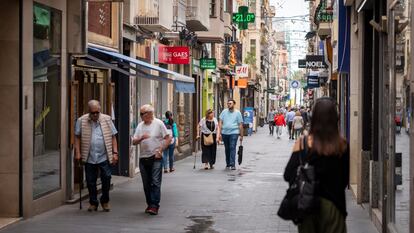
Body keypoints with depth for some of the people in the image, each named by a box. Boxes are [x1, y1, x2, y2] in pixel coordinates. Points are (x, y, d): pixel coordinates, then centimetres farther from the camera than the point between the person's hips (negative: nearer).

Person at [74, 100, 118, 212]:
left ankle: (105, 201, 17)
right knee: (90, 181, 7)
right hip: (89, 157, 0)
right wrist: (78, 152, -2)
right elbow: (77, 137, 5)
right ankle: (93, 203, 22)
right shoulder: (81, 121, 0)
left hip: (104, 157, 0)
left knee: (106, 178, -3)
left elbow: (113, 137, 5)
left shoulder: (107, 120, 2)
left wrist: (115, 152, -1)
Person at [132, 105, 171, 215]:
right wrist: (141, 138, -14)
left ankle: (154, 206, -11)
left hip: (155, 158, -5)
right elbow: (134, 142, 6)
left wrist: (160, 150, -10)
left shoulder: (158, 123, -4)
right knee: (146, 184, 9)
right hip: (143, 158, 5)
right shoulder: (140, 126, 10)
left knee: (155, 182, -10)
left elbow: (168, 138, -3)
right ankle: (149, 204, 19)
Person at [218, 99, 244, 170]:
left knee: (232, 148, -13)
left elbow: (240, 125, 4)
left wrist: (241, 135, 2)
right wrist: (219, 133, -4)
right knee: (227, 149, 11)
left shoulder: (237, 113, 3)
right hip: (225, 133, 3)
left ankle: (232, 164, -16)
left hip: (234, 133, -3)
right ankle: (228, 164, 22)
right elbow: (220, 123, 5)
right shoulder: (224, 112, 7)